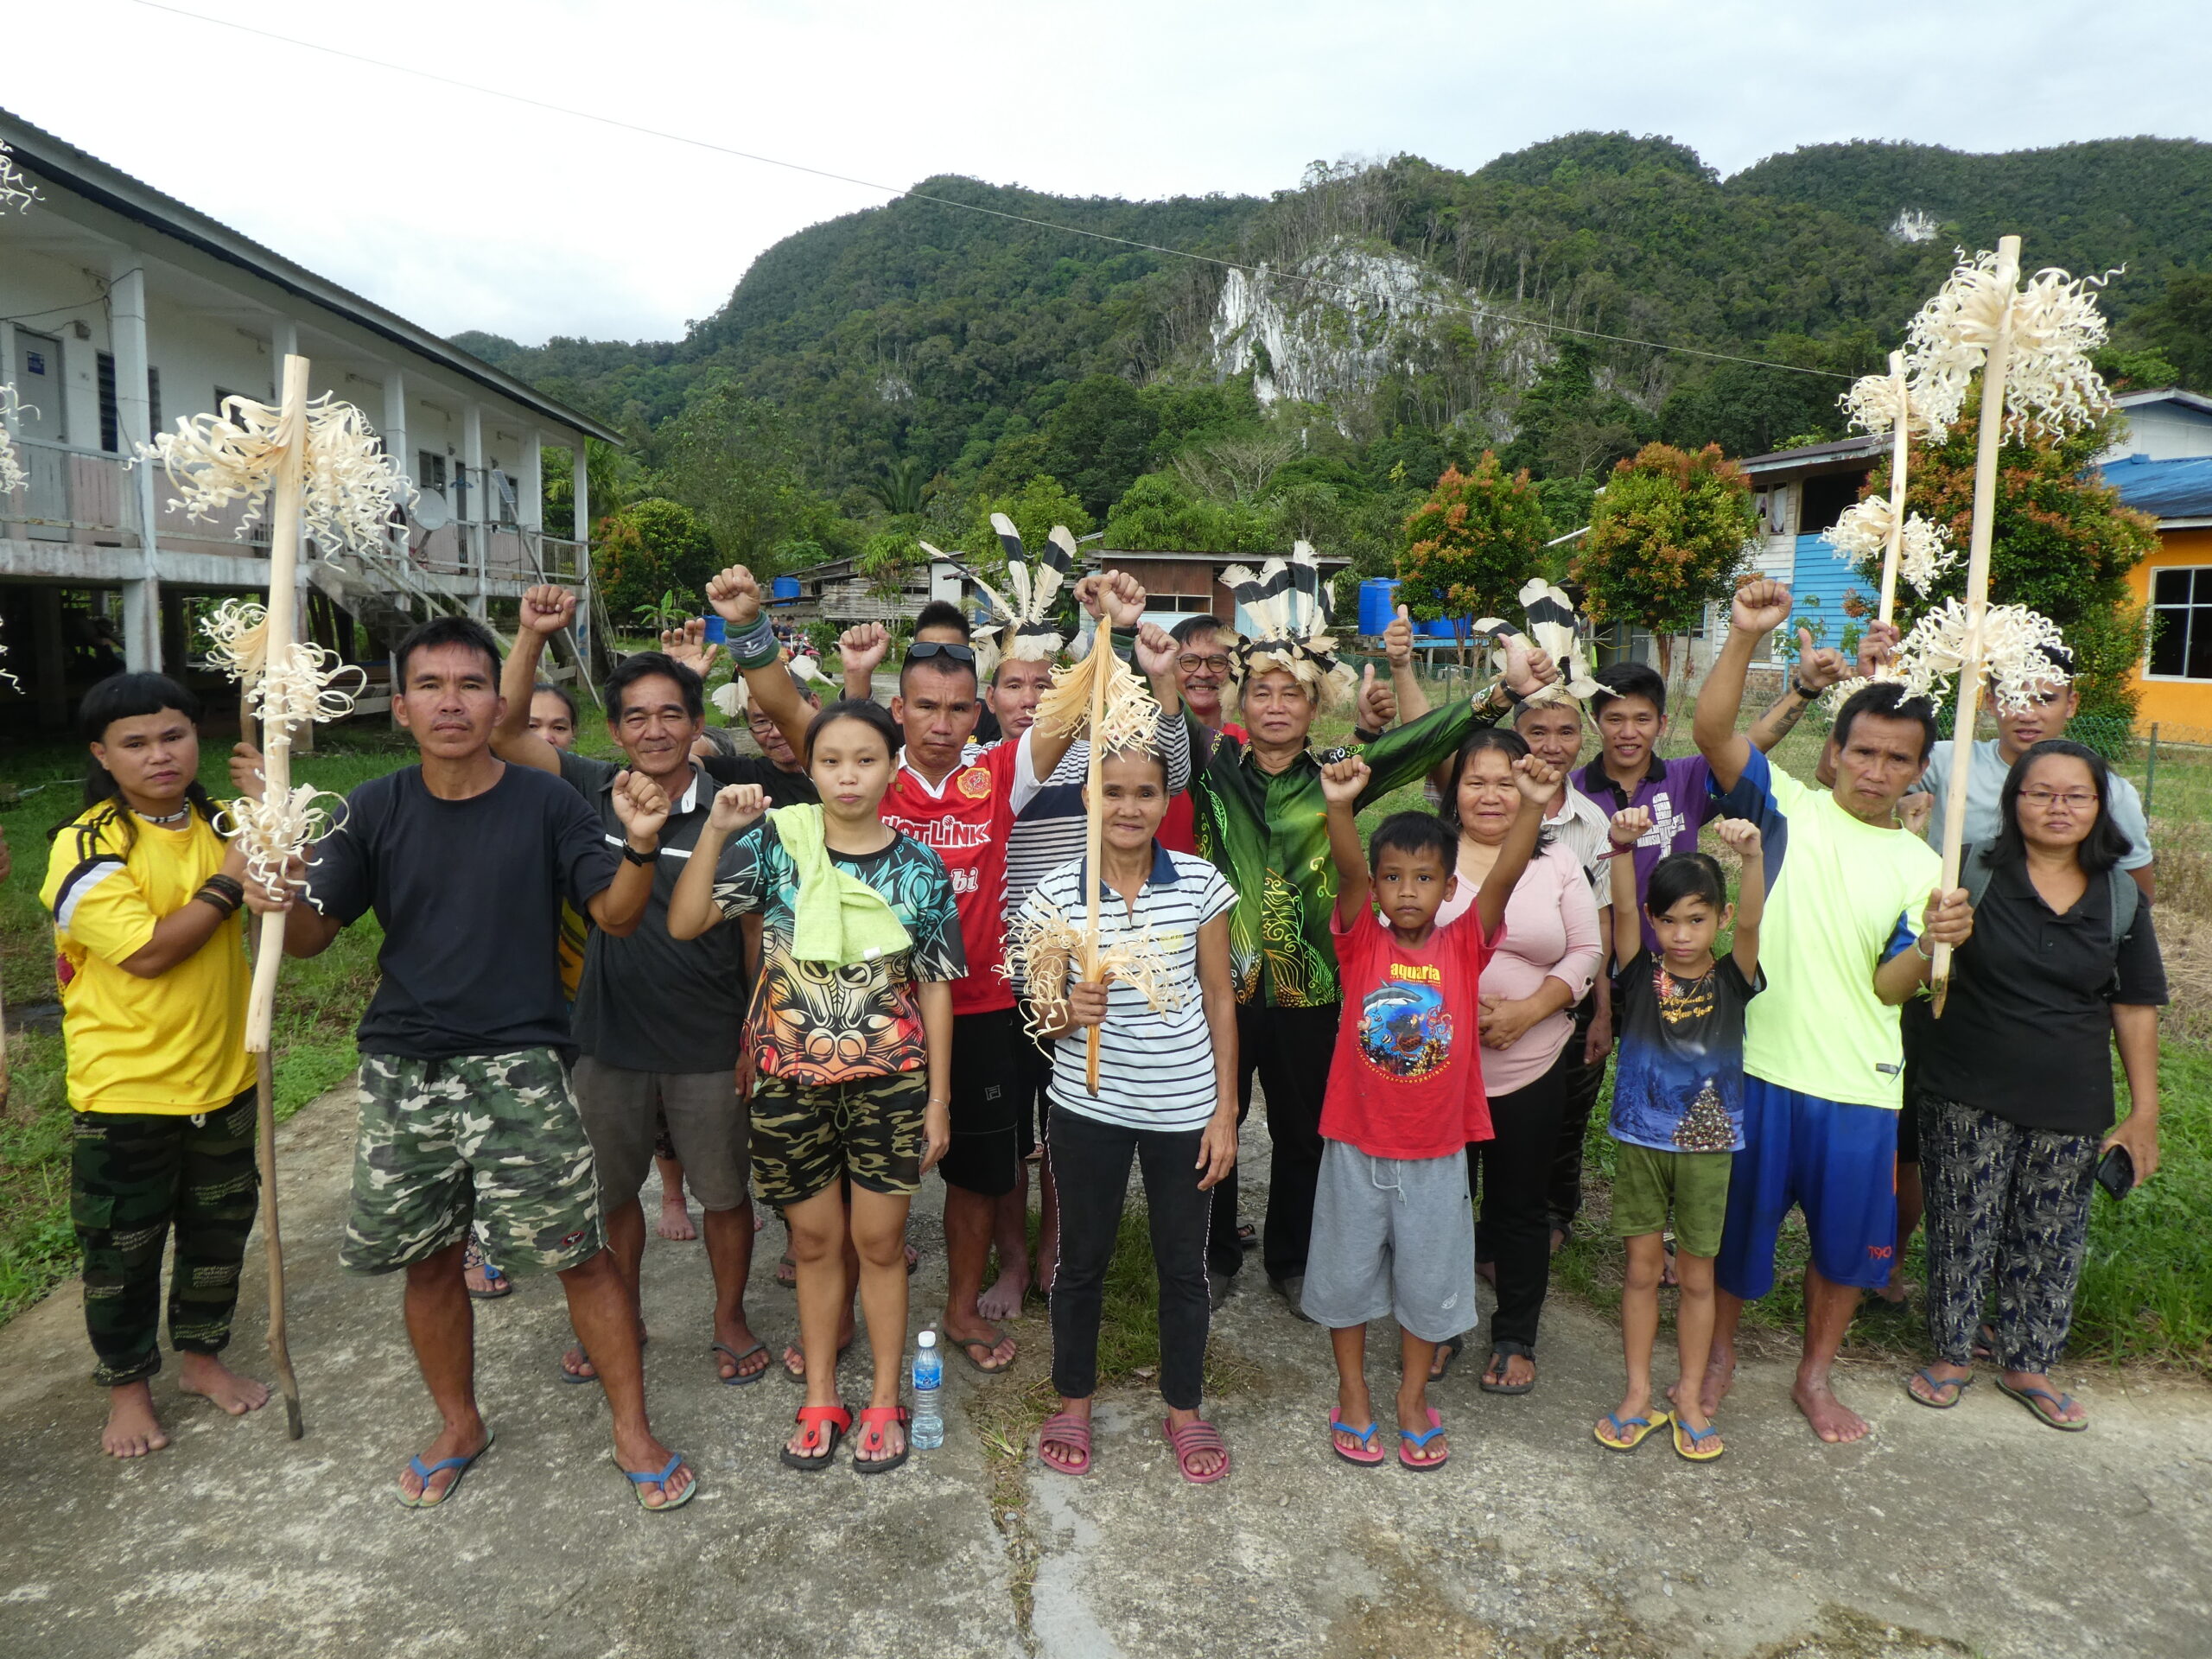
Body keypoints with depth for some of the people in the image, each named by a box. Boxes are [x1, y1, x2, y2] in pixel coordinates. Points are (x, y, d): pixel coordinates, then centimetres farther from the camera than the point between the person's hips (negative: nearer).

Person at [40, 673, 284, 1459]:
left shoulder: (221, 826, 2)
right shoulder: (86, 846, -16)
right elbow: (146, 951, -23)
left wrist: (272, 887, -12)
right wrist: (228, 885, -18)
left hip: (223, 1076, 5)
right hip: (126, 1089, -5)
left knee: (219, 1229, 18)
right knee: (123, 1246, 11)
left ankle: (202, 1356, 37)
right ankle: (128, 1386, 30)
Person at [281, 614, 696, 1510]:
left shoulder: (543, 802, -4)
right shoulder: (375, 811, 2)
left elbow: (615, 915, -6)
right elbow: (310, 936, 2)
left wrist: (641, 844, -25)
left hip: (518, 1066, -3)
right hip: (402, 1070, 3)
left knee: (581, 1253, -2)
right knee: (427, 1260, 14)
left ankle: (633, 1431, 17)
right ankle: (459, 1426, 37)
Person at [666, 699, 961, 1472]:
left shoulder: (919, 869, -4)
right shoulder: (778, 841, -5)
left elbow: (935, 988, 0)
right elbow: (685, 922, -12)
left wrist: (939, 1098, -1)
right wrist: (716, 830, -23)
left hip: (889, 1082, 0)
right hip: (791, 1081, 1)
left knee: (879, 1241, 10)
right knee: (815, 1241, 14)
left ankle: (884, 1401, 28)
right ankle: (820, 1399, 31)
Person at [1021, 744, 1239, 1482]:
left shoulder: (1201, 883, -6)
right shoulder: (1057, 892, -7)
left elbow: (1219, 998, 1)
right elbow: (1040, 1012, 1)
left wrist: (1225, 1110, -1)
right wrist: (1066, 1013, -23)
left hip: (1184, 1108, 0)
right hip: (1088, 1107, 0)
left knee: (1183, 1262, 13)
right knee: (1082, 1257, 14)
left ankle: (1184, 1409, 34)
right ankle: (1072, 1401, 36)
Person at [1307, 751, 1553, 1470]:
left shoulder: (1463, 945, -6)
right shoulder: (1361, 941, -8)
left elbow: (1504, 878, -21)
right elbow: (1347, 872, -26)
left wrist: (1533, 805, -36)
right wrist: (1340, 804, -44)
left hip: (1436, 1153, 1)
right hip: (1356, 1146, 0)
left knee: (1429, 1281, 15)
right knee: (1347, 1272, 15)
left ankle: (1413, 1396, 37)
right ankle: (1352, 1393, 36)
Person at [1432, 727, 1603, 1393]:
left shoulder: (1558, 863, 4)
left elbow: (1586, 951, 1)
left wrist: (1526, 1011, -14)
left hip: (1531, 1066, 1)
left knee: (1521, 1207, 12)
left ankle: (1515, 1337, 30)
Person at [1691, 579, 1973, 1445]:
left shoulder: (1919, 866, 5)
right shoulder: (1788, 808, -3)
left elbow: (1889, 986, -1)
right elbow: (1712, 730, -18)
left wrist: (1933, 945, -20)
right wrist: (1745, 636, -31)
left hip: (1860, 1081, 3)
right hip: (1760, 1063, -3)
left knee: (1848, 1233, 15)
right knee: (1739, 1217, 12)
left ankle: (1815, 1374, 39)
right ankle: (1718, 1356, 36)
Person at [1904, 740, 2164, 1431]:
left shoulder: (2121, 897, 2)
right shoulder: (1973, 872, -7)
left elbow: (2136, 1006, 6)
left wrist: (2144, 1113, 5)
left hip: (2071, 1110, 2)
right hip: (1968, 1097, -2)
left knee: (2050, 1242, 12)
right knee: (1962, 1230, 7)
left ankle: (2027, 1366, 32)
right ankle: (1952, 1354, 27)